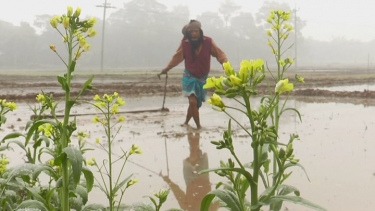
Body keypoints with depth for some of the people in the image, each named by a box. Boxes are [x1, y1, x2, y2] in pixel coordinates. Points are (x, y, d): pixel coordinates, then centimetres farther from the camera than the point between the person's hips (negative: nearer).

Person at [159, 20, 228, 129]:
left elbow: (220, 54, -12)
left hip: (202, 78, 2)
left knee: (196, 104, 11)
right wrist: (166, 69, 11)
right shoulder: (185, 43, -13)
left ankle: (186, 122, 34)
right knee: (193, 102, -19)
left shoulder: (208, 42, -15)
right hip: (189, 77, -2)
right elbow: (177, 57, 4)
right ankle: (199, 126, -8)